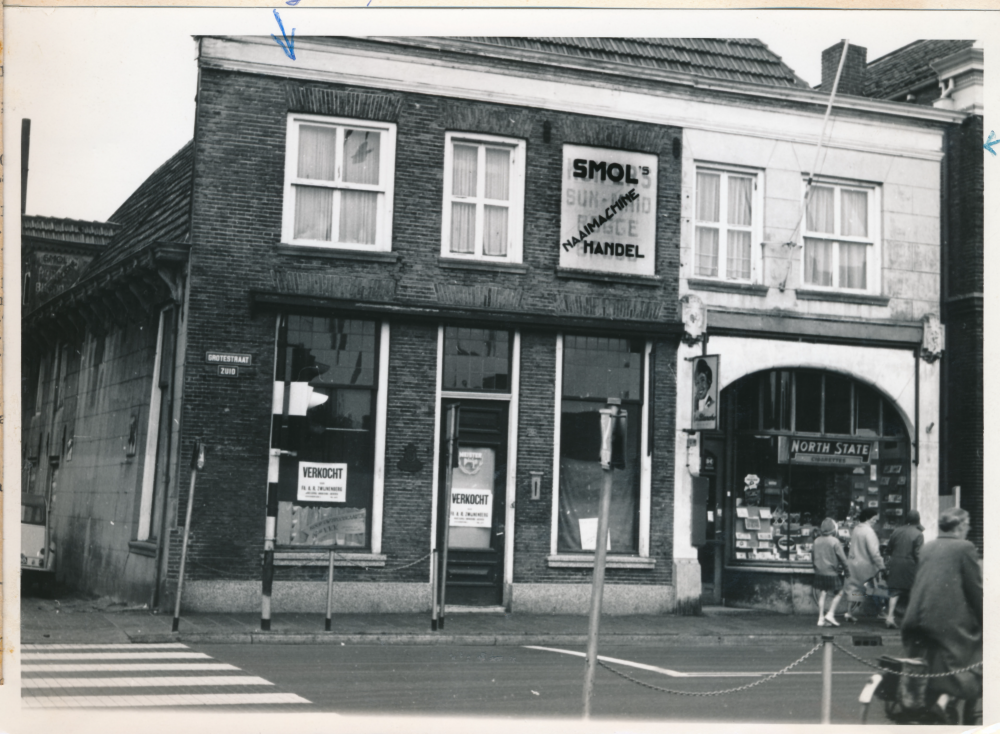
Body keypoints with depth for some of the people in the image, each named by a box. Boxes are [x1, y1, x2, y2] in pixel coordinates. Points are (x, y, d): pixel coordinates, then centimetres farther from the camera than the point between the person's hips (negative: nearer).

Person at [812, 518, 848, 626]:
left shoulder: (816, 541, 6)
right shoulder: (834, 542, -11)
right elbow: (842, 558, -9)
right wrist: (846, 568, 6)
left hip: (819, 572, 6)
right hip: (831, 572, -6)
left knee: (822, 593, 11)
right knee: (839, 592, 8)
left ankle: (821, 618, 8)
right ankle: (831, 614, -1)